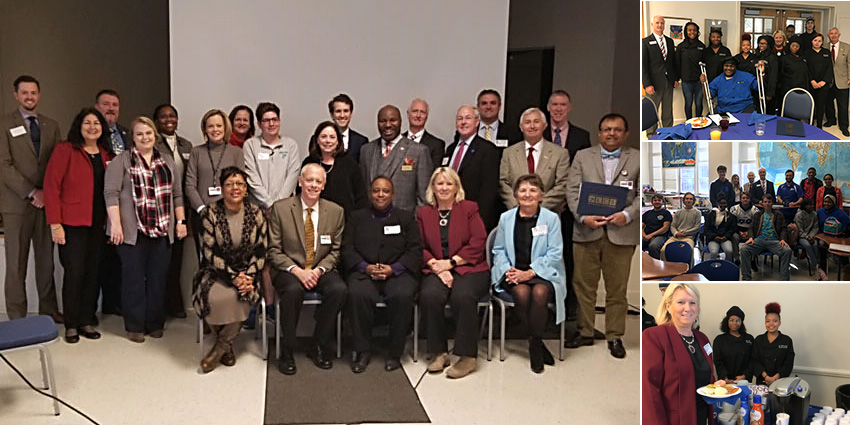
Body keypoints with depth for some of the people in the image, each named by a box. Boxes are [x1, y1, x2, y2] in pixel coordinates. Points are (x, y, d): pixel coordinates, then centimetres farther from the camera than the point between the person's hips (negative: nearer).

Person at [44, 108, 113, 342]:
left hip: (97, 224, 5)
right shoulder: (65, 150, -5)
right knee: (74, 273, -1)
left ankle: (86, 321, 20)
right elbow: (51, 186, -9)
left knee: (92, 272, 8)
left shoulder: (106, 155, 11)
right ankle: (71, 325, 12)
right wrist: (55, 224, -13)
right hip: (72, 224, -5)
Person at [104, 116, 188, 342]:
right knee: (134, 277, 2)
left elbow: (177, 194, 16)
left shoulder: (167, 161, 15)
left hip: (162, 230, 4)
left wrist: (181, 221, 9)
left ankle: (155, 323, 17)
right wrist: (116, 224, -15)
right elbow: (111, 193, -7)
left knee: (159, 277, 6)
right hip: (132, 230, -4)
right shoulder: (121, 161, 1)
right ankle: (134, 326, 10)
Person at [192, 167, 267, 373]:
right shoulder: (210, 213, -2)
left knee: (241, 296, -31)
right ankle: (227, 345, -3)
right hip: (217, 271, -1)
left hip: (247, 273, 1)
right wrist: (233, 277, -17)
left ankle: (221, 345, -8)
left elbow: (261, 251, 2)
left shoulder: (256, 214, 3)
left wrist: (248, 276, -14)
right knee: (214, 298, -30)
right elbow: (209, 252, -7)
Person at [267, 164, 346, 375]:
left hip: (322, 269, 2)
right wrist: (297, 270, -17)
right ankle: (287, 352, -16)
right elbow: (274, 250, -2)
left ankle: (320, 348, -9)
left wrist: (319, 269, -11)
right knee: (293, 290, -35)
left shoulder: (336, 211, 5)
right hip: (290, 269, -2)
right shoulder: (280, 208, -1)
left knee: (339, 289, -29)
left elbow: (336, 250, 8)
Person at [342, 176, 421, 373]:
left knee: (403, 296, -32)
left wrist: (392, 269, -11)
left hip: (398, 273, 0)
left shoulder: (406, 218, 16)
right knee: (357, 294, -32)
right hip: (364, 272, 1)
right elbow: (347, 249, 8)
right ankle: (362, 350, -15)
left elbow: (415, 251, 5)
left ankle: (394, 353, -14)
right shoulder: (356, 217, 19)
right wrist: (366, 267, -11)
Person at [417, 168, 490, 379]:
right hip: (436, 271, 2)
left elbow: (478, 243, -2)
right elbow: (420, 248, 9)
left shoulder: (469, 209, 8)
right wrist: (435, 265, -10)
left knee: (462, 296, -33)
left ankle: (467, 356, -20)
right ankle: (439, 352, -15)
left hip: (469, 268, -2)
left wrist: (450, 262, -9)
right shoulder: (423, 213, 16)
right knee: (429, 295, -30)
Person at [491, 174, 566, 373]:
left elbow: (555, 253, -4)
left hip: (542, 272, -1)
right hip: (513, 272, 1)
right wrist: (507, 269, -8)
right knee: (522, 293, -30)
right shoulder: (506, 218, 11)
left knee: (539, 293, -33)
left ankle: (535, 344, -15)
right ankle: (538, 345, -13)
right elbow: (499, 250, 12)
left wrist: (530, 272, -15)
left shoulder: (551, 218, 3)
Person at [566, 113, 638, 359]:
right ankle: (585, 332, 20)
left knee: (617, 288, 6)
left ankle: (615, 337, 18)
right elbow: (572, 191, 3)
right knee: (584, 285, 6)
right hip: (587, 231, 1)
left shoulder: (638, 159, 9)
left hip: (621, 233, -1)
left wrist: (628, 215, -13)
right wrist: (583, 217, -12)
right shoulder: (582, 157, 11)